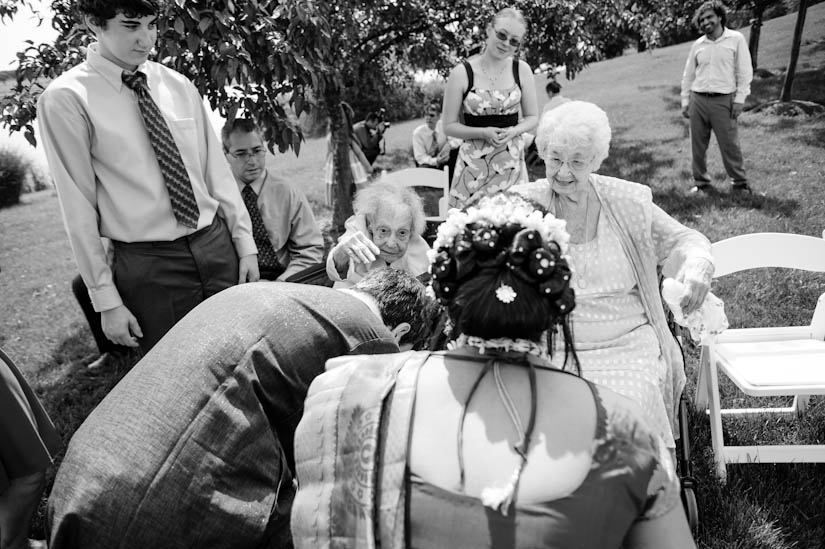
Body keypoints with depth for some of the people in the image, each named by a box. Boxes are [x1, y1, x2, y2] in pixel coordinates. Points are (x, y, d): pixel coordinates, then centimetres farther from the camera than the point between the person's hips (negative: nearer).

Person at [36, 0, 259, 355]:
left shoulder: (178, 85, 6)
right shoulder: (66, 99, -6)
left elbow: (216, 170, 7)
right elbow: (79, 208, -7)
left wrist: (245, 244, 5)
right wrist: (106, 299, -7)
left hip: (218, 247, 4)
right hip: (149, 265, -3)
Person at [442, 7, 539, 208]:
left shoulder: (522, 70, 2)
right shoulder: (461, 73, -6)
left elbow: (532, 117, 9)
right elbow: (449, 126, -3)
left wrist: (514, 131, -12)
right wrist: (484, 133, -18)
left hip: (512, 160, 2)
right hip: (474, 161, -2)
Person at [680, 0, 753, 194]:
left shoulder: (736, 39, 2)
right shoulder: (697, 44, 11)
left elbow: (745, 72, 0)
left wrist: (740, 99, -8)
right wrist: (685, 101, 10)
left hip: (724, 100, -3)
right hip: (698, 100, 3)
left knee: (730, 145, -3)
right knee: (698, 145, 4)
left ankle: (740, 183, 9)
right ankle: (701, 182, 15)